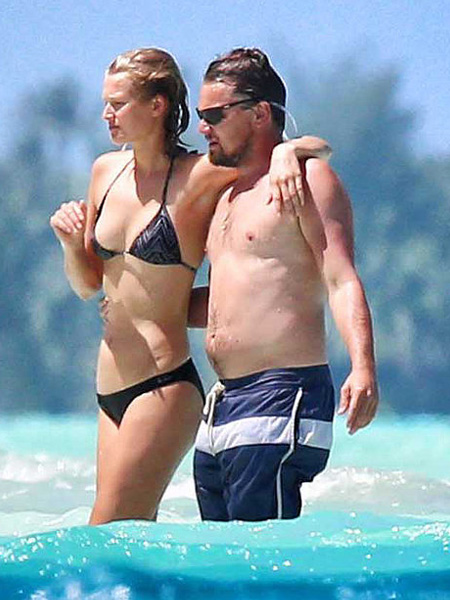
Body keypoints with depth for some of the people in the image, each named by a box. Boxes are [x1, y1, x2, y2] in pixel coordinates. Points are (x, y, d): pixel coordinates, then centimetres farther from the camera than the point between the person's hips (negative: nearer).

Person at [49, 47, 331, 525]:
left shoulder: (201, 177, -8)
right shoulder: (106, 172, 11)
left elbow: (315, 146, -1)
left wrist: (284, 152, -22)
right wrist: (70, 241, 0)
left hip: (164, 388, -7)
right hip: (111, 392, 7)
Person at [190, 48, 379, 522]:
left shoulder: (306, 178, -4)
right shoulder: (226, 193, 23)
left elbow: (342, 282, -14)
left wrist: (362, 368, -28)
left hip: (280, 397, -9)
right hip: (220, 408, 9)